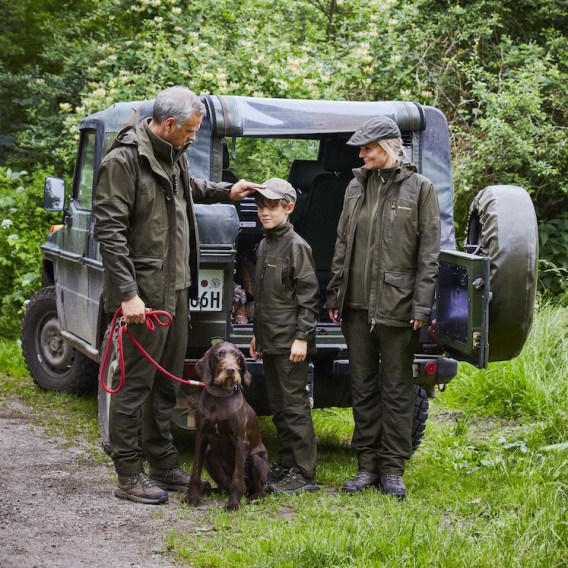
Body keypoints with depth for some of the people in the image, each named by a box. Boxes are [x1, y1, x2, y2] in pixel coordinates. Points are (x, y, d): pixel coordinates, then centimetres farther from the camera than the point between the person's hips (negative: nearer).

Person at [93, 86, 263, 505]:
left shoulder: (174, 155, 12)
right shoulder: (124, 160, -16)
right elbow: (109, 230, -19)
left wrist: (225, 192, 25)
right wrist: (128, 294, -23)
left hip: (176, 288, 9)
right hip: (144, 292, -9)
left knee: (167, 383, 15)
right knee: (136, 383, -3)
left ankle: (164, 465, 25)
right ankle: (129, 476, 3)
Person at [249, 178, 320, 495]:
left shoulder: (297, 246, -10)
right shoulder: (264, 245, 15)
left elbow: (309, 295, -14)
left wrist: (302, 337, -18)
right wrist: (256, 334, 21)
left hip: (290, 341, -9)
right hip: (270, 339, 9)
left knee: (295, 405, -8)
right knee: (277, 405, 12)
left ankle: (305, 473, -5)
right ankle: (287, 464, 20)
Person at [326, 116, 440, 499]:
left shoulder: (419, 189, -1)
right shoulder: (357, 186, 12)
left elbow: (429, 252, -4)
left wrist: (422, 305, -11)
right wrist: (334, 294, 11)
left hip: (397, 305, -5)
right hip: (357, 305, 5)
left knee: (397, 390, 2)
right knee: (363, 388, 9)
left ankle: (393, 469, 8)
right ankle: (368, 465, 17)